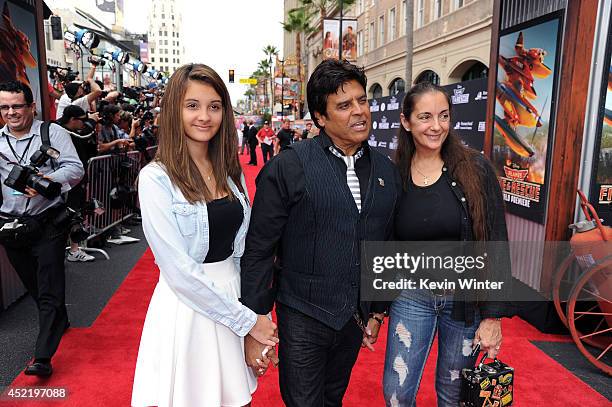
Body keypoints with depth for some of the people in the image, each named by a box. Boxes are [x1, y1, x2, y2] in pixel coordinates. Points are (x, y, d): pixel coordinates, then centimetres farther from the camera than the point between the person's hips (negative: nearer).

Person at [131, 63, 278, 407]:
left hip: (235, 297, 5)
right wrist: (247, 320, -15)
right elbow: (178, 269, -19)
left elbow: (243, 244, 7)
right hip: (187, 304, -5)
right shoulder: (156, 178, -16)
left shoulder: (230, 171, 2)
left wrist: (254, 316, 0)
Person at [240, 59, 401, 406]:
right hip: (303, 318, -5)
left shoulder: (387, 171, 1)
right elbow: (259, 251, -13)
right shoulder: (287, 168, -15)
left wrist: (378, 311, 11)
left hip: (356, 318, 5)